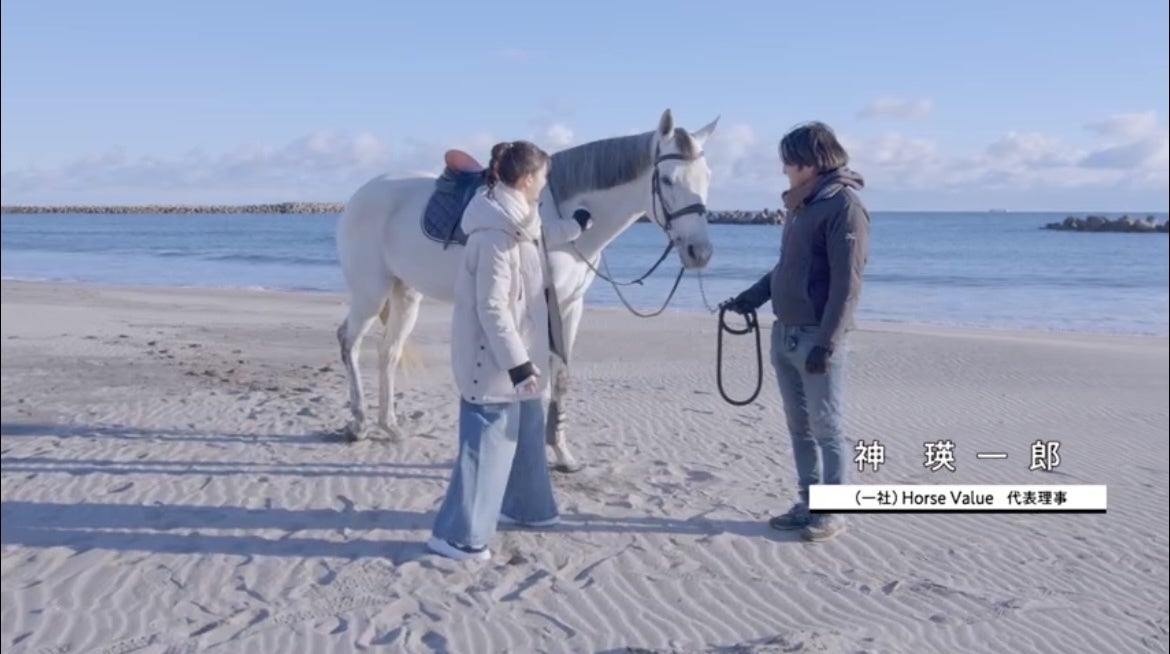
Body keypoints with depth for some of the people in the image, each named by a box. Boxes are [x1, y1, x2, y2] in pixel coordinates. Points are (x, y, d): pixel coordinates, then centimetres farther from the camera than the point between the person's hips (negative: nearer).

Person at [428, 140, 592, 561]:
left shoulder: (516, 221, 7)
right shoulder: (496, 235, -25)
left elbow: (540, 235, 33)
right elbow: (492, 308, -26)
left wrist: (577, 224, 42)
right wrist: (518, 363, -25)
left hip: (514, 355, 11)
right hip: (493, 360, -11)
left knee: (526, 432, 22)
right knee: (487, 443, -5)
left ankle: (526, 507, 39)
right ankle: (457, 535, 4)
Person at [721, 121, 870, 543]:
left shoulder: (843, 205, -12)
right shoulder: (799, 205, 14)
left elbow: (847, 282, -17)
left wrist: (827, 343, -21)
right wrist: (750, 298, 16)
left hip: (816, 337, -8)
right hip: (784, 334, 8)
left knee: (826, 428, 2)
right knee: (799, 427, 14)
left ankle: (833, 513, 13)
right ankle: (808, 504, 24)